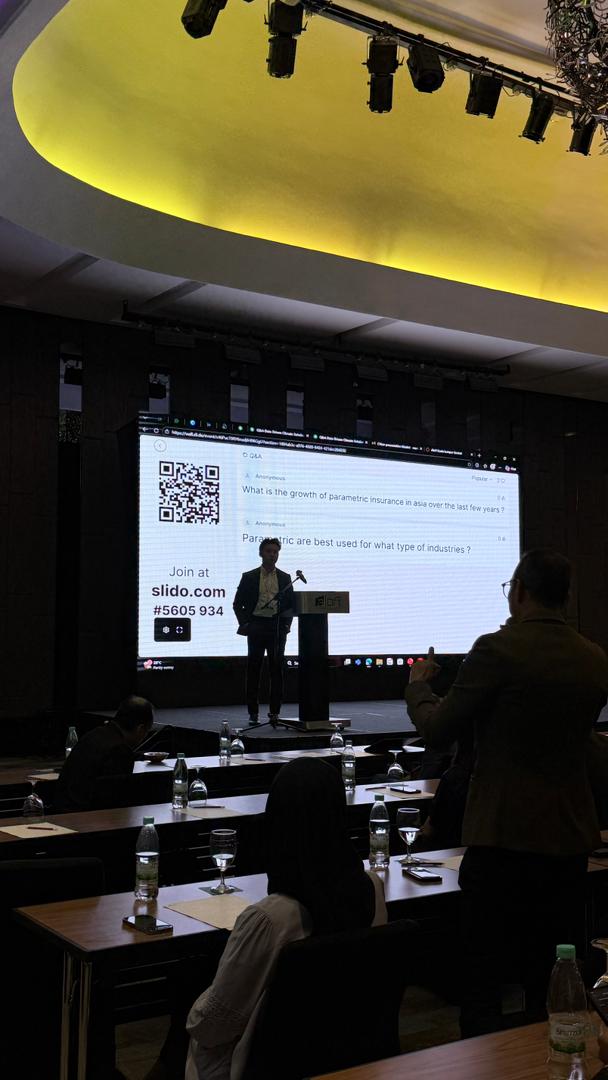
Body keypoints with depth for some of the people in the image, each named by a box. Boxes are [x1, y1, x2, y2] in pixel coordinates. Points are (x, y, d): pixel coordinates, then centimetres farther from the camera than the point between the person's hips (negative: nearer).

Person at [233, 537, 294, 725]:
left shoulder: (285, 578, 11)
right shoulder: (249, 577, 6)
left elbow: (291, 604, 13)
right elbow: (238, 604, 7)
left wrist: (287, 624, 0)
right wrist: (244, 623, -3)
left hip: (277, 628, 1)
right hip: (256, 627, -1)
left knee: (276, 670, 0)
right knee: (254, 670, 0)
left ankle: (274, 712, 5)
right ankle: (253, 713, 5)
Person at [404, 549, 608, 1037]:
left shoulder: (498, 649, -15)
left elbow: (438, 731, -9)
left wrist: (418, 686, 11)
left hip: (504, 837, -6)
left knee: (482, 978, 6)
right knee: (553, 979, 17)